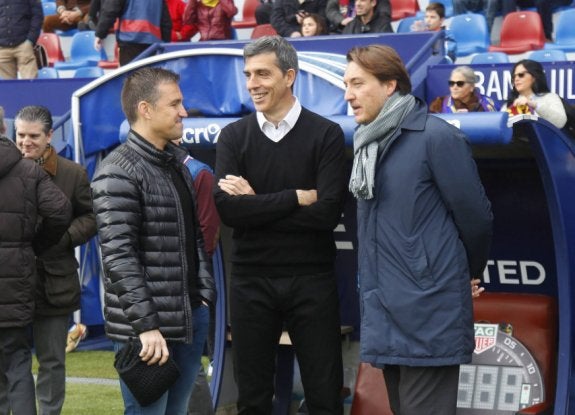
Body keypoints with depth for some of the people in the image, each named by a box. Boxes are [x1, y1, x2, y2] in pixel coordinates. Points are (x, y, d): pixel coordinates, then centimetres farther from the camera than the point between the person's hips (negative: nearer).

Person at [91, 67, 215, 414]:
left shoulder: (177, 163, 16)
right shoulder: (118, 173, -12)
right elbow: (118, 256, -18)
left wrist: (205, 294, 9)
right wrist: (146, 325, -21)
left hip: (191, 317, 8)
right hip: (146, 328, -8)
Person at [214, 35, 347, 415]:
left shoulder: (326, 134, -3)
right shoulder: (233, 137, 3)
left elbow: (328, 212, -14)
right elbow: (228, 209, -11)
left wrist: (257, 205, -11)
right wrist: (297, 197, -13)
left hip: (312, 280, -2)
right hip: (252, 281, 2)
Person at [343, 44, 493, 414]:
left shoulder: (436, 137, -12)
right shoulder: (368, 143, 12)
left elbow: (476, 217, -6)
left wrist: (468, 273, 9)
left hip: (429, 314, -8)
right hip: (386, 316, 8)